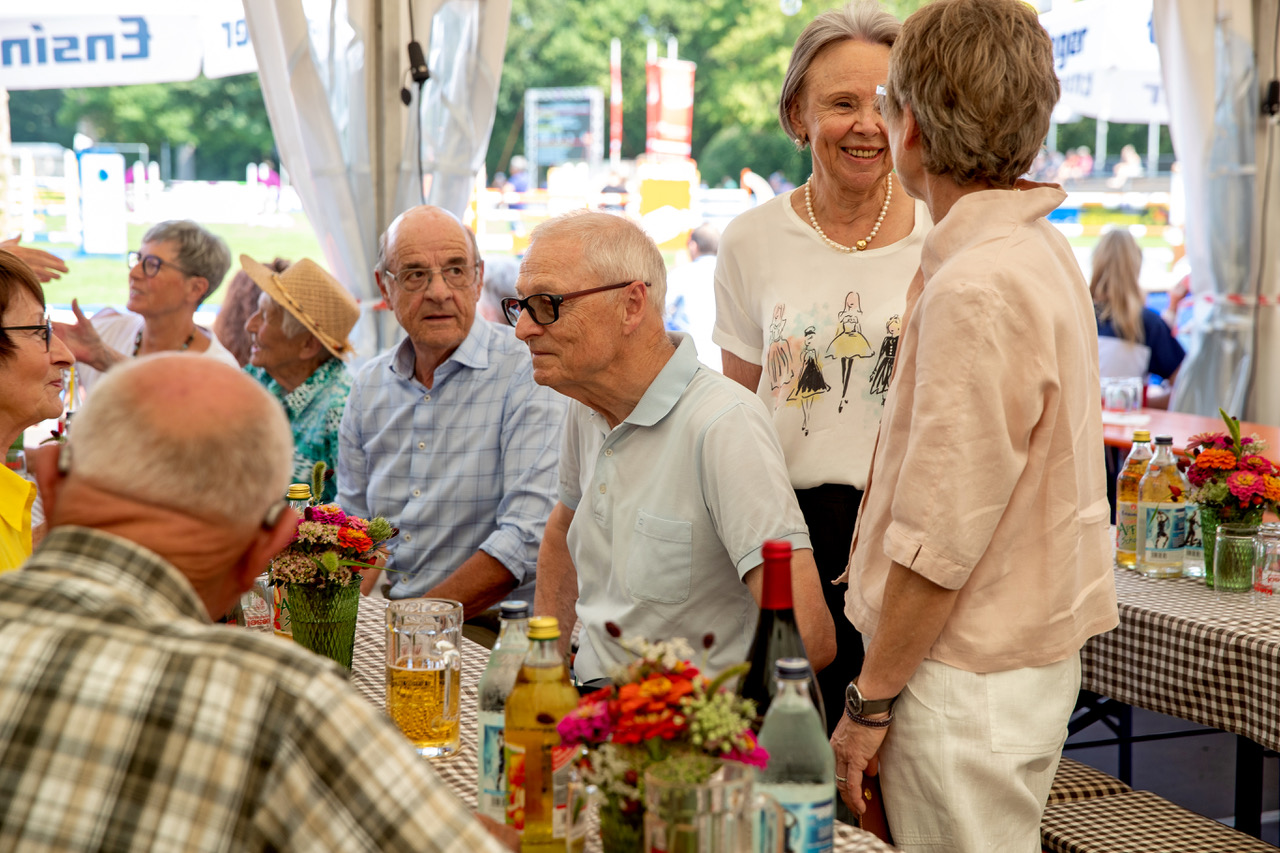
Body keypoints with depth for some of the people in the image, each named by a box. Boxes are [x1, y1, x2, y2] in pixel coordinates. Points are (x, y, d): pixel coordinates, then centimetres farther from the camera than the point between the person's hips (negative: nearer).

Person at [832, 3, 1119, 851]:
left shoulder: (977, 290, -22)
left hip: (970, 680, -10)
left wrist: (869, 701, -14)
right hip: (1027, 651, 10)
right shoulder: (1042, 252, 10)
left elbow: (940, 540, -23)